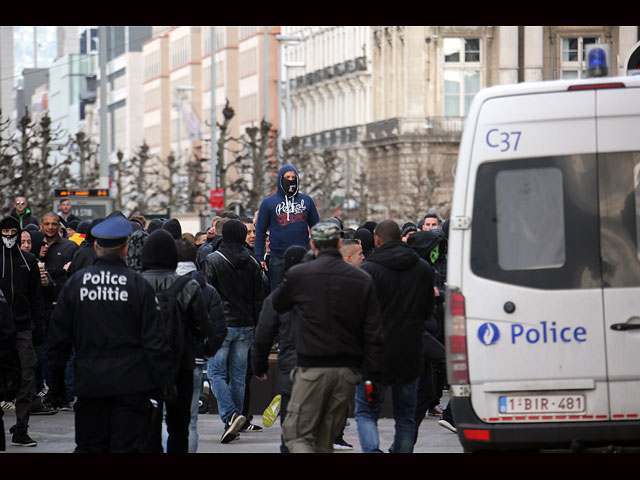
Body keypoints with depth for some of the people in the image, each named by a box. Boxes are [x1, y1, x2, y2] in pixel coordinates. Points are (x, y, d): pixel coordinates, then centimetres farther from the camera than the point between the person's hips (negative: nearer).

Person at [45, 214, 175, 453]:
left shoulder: (75, 283, 2)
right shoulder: (138, 285, -5)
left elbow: (58, 339, 6)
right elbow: (155, 341, -4)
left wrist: (55, 384, 14)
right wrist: (165, 382, 3)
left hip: (89, 384, 2)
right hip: (130, 385, -2)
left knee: (89, 448, 8)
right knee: (125, 447, 1)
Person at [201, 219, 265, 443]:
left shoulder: (213, 260, -7)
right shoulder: (252, 263, 6)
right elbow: (259, 298, 10)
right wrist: (256, 329, 15)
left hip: (221, 325, -5)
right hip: (246, 326, 5)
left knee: (215, 372, -1)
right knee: (238, 374, 9)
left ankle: (230, 415, -20)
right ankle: (234, 424, 11)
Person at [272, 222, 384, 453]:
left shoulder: (298, 274, -3)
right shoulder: (362, 280, 3)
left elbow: (278, 305, 17)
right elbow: (373, 334, 2)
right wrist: (372, 375, 6)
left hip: (312, 370, -3)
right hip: (348, 372, 3)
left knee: (297, 436, 2)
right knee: (325, 441, 13)